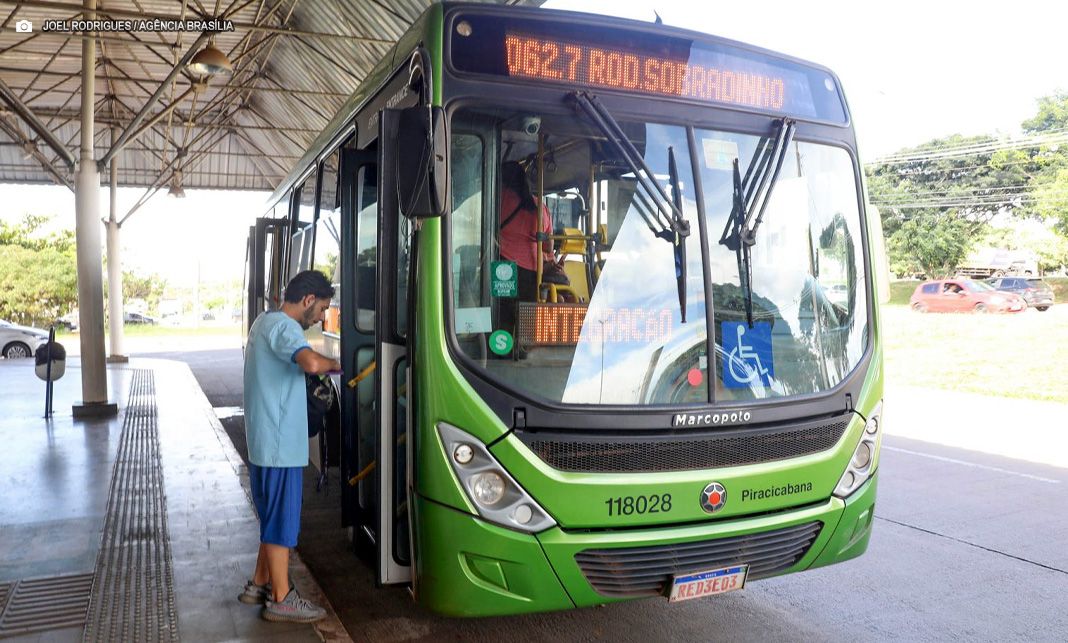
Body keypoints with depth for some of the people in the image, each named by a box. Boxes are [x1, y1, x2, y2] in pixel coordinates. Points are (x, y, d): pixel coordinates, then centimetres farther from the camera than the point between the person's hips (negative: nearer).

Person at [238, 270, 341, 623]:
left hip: (264, 442, 10)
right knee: (283, 520, 0)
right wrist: (333, 364, -15)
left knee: (273, 517, 19)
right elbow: (311, 362, -35)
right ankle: (281, 599, 10)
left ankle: (259, 584, 30)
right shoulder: (282, 326, -17)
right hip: (280, 445, -10)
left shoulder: (265, 321, 15)